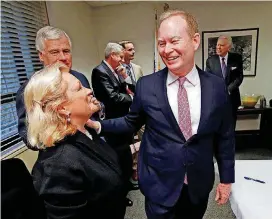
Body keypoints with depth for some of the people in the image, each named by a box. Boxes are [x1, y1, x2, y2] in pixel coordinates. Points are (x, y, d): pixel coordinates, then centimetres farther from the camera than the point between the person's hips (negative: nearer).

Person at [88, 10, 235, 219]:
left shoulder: (217, 86, -8)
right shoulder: (146, 85, -11)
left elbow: (224, 137, 0)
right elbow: (132, 122, 2)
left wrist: (226, 178, 5)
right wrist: (98, 125, -10)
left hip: (199, 184, 2)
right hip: (159, 184, -1)